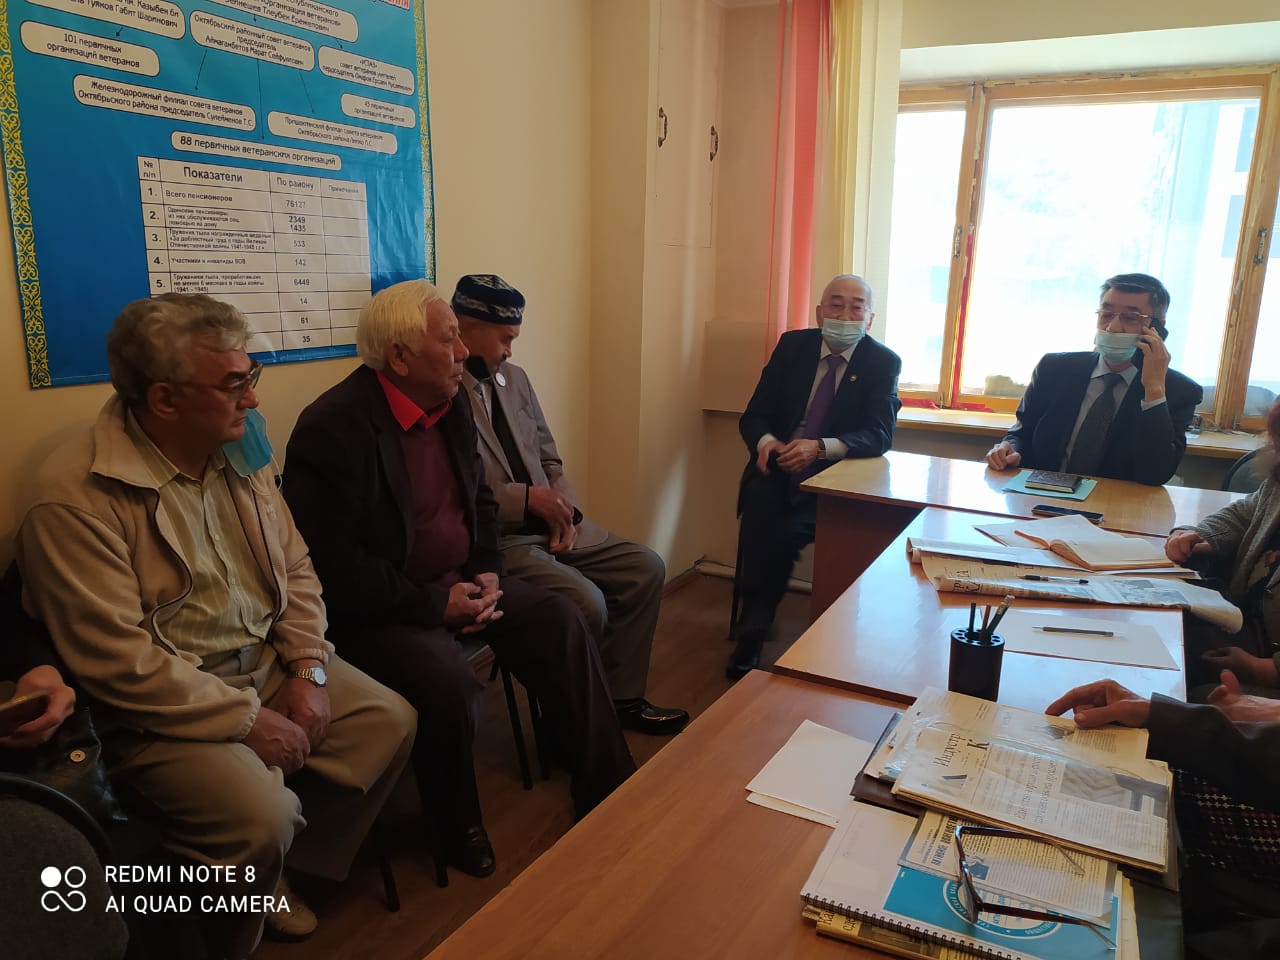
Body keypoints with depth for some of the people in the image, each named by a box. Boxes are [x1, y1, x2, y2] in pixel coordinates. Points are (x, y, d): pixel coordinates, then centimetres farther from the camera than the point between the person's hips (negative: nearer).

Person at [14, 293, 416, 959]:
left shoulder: (238, 452, 2)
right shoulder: (76, 496, -21)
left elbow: (295, 570, 8)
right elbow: (116, 659, -23)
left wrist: (307, 669, -5)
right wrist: (248, 719, -20)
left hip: (265, 666, 8)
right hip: (157, 707, -7)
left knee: (390, 721, 2)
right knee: (262, 813, -26)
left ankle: (274, 876, 20)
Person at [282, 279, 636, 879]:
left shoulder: (451, 407, 5)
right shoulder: (333, 428, -20)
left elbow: (480, 500, 16)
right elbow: (333, 566, -23)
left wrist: (488, 572, -1)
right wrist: (433, 604, -21)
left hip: (456, 583, 8)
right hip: (374, 608, -8)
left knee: (561, 623, -5)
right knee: (450, 686, -30)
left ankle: (606, 792, 9)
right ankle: (459, 830, 1)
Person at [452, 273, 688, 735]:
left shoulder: (514, 378, 12)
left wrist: (564, 510, -2)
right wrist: (525, 497, -20)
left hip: (548, 525, 9)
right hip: (494, 538, -8)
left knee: (646, 569, 1)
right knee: (586, 602, -25)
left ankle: (622, 698, 14)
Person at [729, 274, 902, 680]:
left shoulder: (883, 363, 0)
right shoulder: (792, 345, 7)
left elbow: (879, 434, -12)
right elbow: (754, 414, 4)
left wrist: (820, 448, -30)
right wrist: (765, 441, -21)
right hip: (778, 465, 2)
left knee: (786, 533, -31)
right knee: (760, 505, -32)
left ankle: (753, 631, -12)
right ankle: (751, 630, -22)